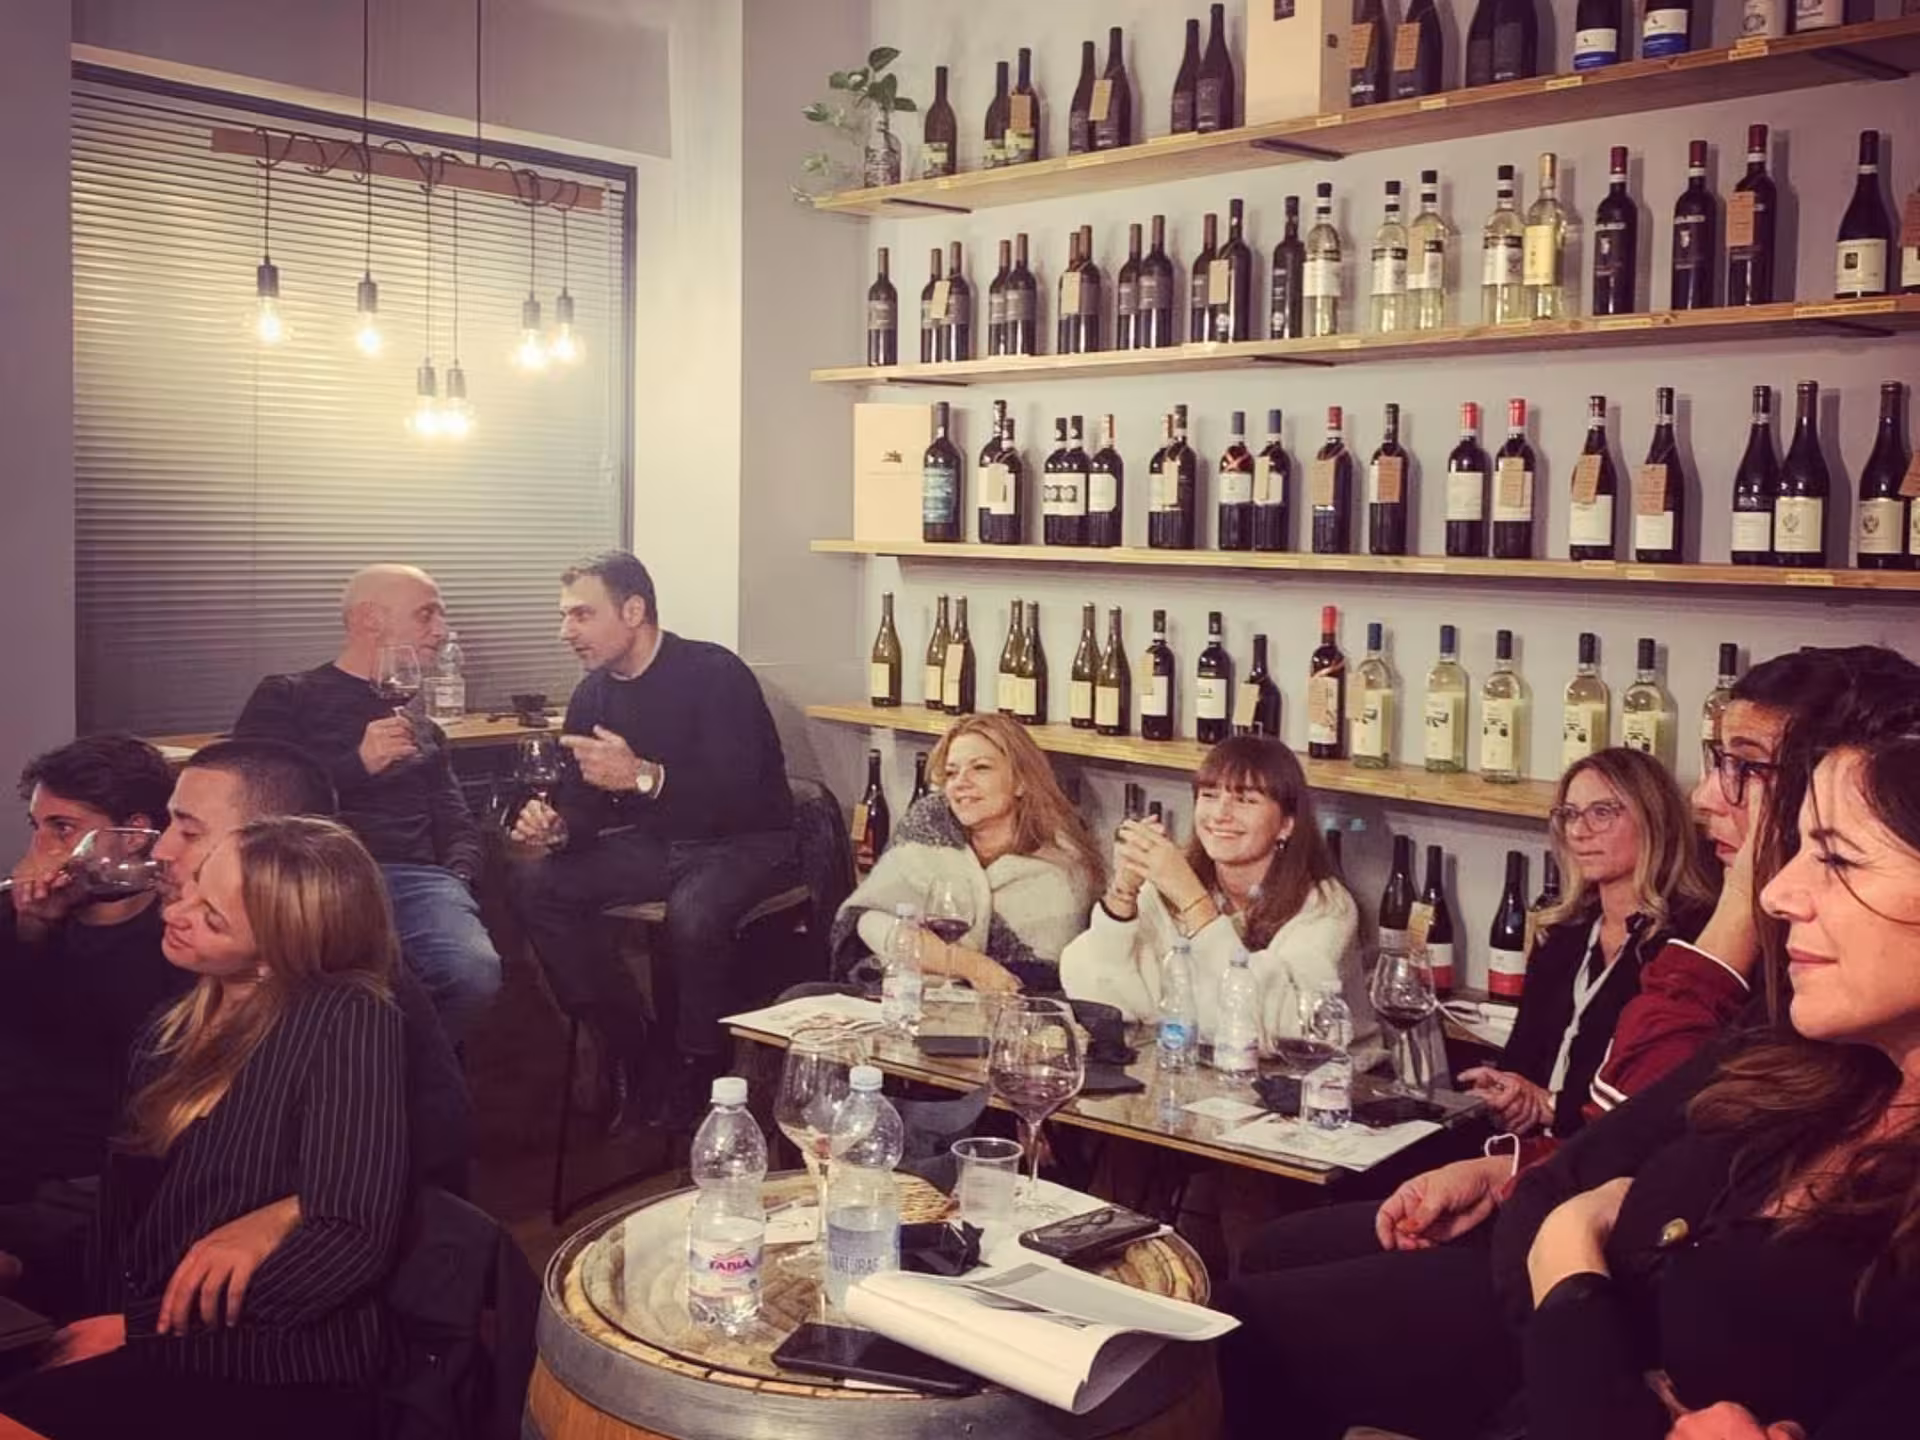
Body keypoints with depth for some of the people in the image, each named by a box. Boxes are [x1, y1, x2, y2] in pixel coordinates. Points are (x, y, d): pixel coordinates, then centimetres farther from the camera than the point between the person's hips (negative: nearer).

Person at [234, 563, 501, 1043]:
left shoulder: (420, 722, 30)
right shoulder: (287, 698, 13)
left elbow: (456, 820, 27)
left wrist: (457, 880, 6)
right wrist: (357, 763, -10)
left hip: (414, 876, 5)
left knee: (475, 973, -30)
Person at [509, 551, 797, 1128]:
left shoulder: (714, 673, -18)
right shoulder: (592, 696, 5)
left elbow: (739, 795, -28)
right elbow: (585, 802, 8)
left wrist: (643, 776, -39)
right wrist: (554, 829, -16)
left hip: (743, 842, -7)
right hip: (658, 843, 7)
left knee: (694, 916, -38)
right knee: (538, 884, -13)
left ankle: (696, 1077, -11)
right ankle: (635, 1052, -6)